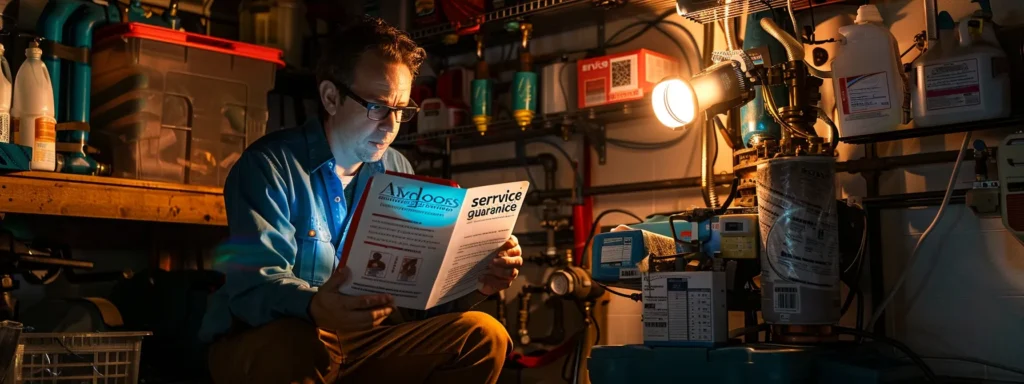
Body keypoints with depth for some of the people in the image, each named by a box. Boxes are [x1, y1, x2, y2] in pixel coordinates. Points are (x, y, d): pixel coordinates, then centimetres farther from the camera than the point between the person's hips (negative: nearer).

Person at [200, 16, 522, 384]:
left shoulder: (397, 173, 7)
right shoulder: (269, 165, -11)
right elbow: (255, 283, -24)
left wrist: (473, 283, -18)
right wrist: (315, 308, -46)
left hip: (362, 343, 6)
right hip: (261, 343, -6)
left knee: (484, 337, -10)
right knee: (299, 344, -40)